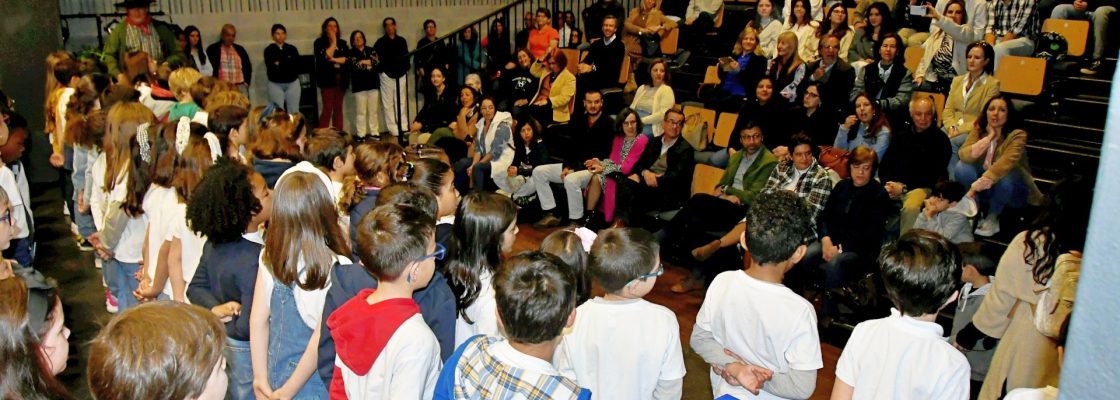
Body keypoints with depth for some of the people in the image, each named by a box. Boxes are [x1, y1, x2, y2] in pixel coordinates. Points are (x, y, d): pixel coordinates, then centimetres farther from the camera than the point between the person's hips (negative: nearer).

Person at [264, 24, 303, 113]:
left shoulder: (292, 49, 8)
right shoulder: (269, 50, 2)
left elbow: (297, 67, -1)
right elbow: (271, 69, -9)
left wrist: (280, 64, -7)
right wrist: (288, 65, -10)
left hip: (293, 83, 2)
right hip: (275, 85, -2)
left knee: (294, 112, 2)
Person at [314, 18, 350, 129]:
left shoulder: (342, 43, 13)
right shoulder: (319, 42, 2)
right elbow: (326, 56, -14)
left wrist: (334, 59, -11)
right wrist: (333, 42, -7)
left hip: (340, 79, 4)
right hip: (327, 79, -4)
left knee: (338, 109, 7)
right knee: (327, 109, -9)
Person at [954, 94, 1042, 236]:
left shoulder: (1017, 135, -21)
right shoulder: (979, 130, -8)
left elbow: (1007, 162, -38)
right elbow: (964, 155, -22)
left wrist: (981, 182, -52)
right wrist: (988, 138, -35)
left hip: (1012, 190, -3)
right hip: (984, 188, 3)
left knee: (1004, 176, -36)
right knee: (962, 166, -22)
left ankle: (992, 218, -12)